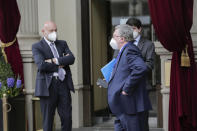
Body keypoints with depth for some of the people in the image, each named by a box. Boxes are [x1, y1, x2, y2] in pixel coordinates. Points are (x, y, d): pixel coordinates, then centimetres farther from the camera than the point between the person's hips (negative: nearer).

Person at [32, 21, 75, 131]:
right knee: (48, 119, 1)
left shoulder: (62, 44, 17)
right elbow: (41, 65, -14)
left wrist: (55, 61, -12)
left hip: (64, 84, 4)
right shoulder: (37, 47, 2)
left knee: (67, 117, 1)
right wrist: (61, 63, -6)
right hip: (48, 86, -4)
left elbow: (71, 59, 0)